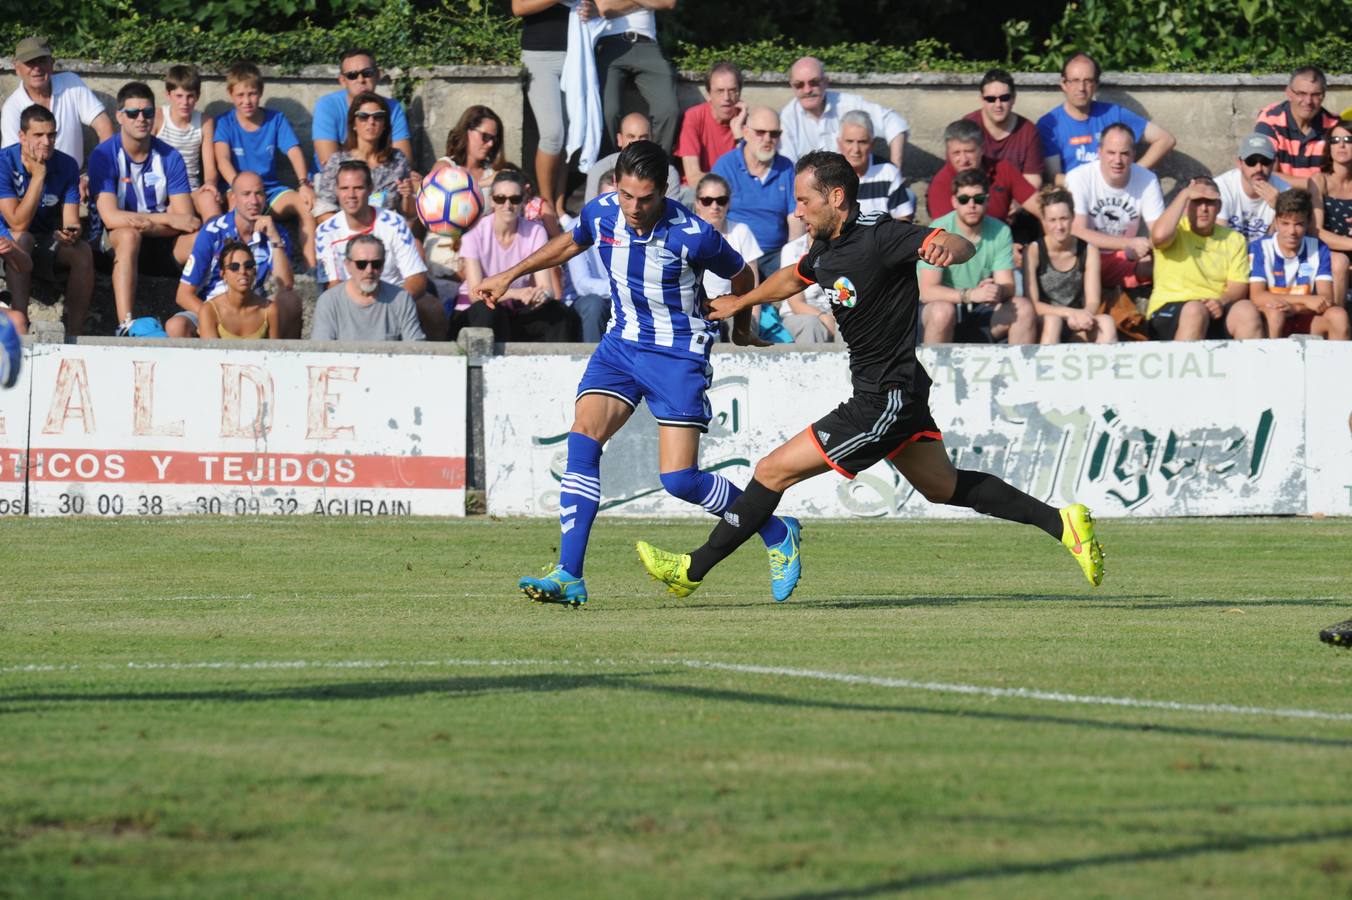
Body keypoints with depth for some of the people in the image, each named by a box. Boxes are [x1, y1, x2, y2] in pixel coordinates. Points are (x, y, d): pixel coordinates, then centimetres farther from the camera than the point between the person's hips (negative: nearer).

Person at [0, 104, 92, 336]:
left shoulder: (66, 166, -7)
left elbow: (71, 221, -10)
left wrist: (71, 233, -36)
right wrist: (38, 175, -28)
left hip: (47, 247, 3)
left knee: (82, 251, -25)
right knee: (22, 239, -36)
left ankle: (74, 333, -25)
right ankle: (19, 326, -41)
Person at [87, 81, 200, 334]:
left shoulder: (169, 157, 0)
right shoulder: (104, 156, -9)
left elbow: (185, 217, -6)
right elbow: (111, 218, -19)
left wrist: (148, 224, -23)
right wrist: (168, 219, -20)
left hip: (161, 241, 3)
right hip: (113, 241, -3)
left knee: (200, 240, -27)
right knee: (129, 235, -38)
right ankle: (125, 325, -46)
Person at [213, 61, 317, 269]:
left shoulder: (276, 119, 5)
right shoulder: (224, 123, -1)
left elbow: (294, 153, -6)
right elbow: (223, 160, -16)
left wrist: (304, 184, -26)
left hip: (271, 188, 3)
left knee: (306, 204, -24)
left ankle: (312, 267, -25)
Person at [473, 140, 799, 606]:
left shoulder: (693, 235, -21)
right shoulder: (600, 213, -7)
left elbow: (740, 275, 0)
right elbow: (571, 242, 19)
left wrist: (741, 323, 19)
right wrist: (510, 275, 22)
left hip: (679, 353, -5)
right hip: (621, 343, 5)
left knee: (679, 479, -11)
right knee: (582, 440, -16)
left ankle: (778, 534, 14)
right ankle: (568, 576, -16)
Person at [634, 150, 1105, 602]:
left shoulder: (879, 237, -21)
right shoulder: (827, 249, 5)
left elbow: (963, 247, -30)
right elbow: (794, 276, 28)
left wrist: (948, 246, -54)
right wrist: (739, 302, 41)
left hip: (885, 402, -10)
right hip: (898, 394, 10)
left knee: (773, 471, -7)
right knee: (945, 488, 21)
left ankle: (693, 570, 2)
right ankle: (1060, 521, 23)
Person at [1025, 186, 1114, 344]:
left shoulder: (1088, 251, 1)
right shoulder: (1033, 252, -8)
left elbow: (1093, 302, -3)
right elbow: (1032, 304, -15)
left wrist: (1083, 315, -28)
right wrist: (1071, 313, -27)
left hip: (1076, 329, 3)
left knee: (1106, 322, -27)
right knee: (1053, 320, -36)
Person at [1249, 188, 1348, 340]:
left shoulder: (1318, 249, 3)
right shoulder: (1259, 249, -6)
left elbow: (1326, 298, -5)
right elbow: (1257, 297, -17)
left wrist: (1295, 308, -26)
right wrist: (1306, 301, -23)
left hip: (1305, 321, 3)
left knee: (1338, 315, -25)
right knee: (1274, 311, -35)